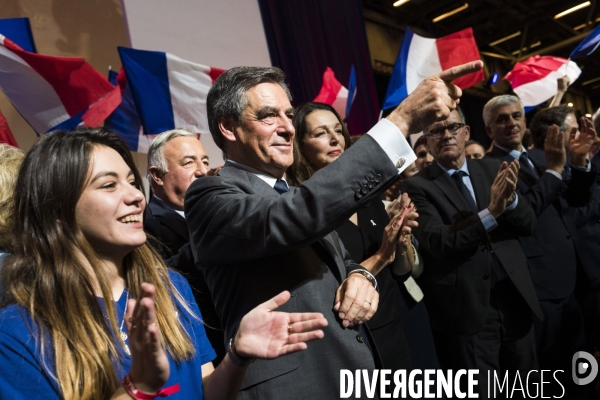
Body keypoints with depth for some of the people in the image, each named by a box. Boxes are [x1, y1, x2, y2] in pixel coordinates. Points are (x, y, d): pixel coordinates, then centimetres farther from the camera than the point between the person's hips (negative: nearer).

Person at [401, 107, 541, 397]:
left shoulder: (492, 169, 7)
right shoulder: (417, 186, -7)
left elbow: (528, 225, 3)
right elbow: (437, 241, -19)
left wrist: (510, 199, -18)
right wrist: (491, 211, -27)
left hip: (515, 296, 5)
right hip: (468, 308, -5)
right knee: (479, 392, 10)